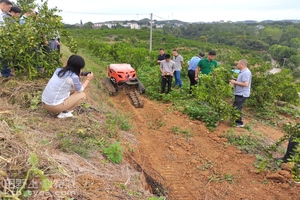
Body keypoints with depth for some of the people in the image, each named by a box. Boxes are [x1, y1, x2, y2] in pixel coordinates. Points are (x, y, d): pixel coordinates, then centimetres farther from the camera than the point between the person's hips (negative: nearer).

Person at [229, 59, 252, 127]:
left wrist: (235, 82, -19)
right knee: (237, 108, 18)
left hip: (242, 94, -11)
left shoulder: (246, 73, -20)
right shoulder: (243, 72, 13)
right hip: (239, 93, 11)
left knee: (236, 108, -6)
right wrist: (235, 81, 9)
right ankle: (238, 121, 28)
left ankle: (239, 123, 4)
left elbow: (245, 84, -27)